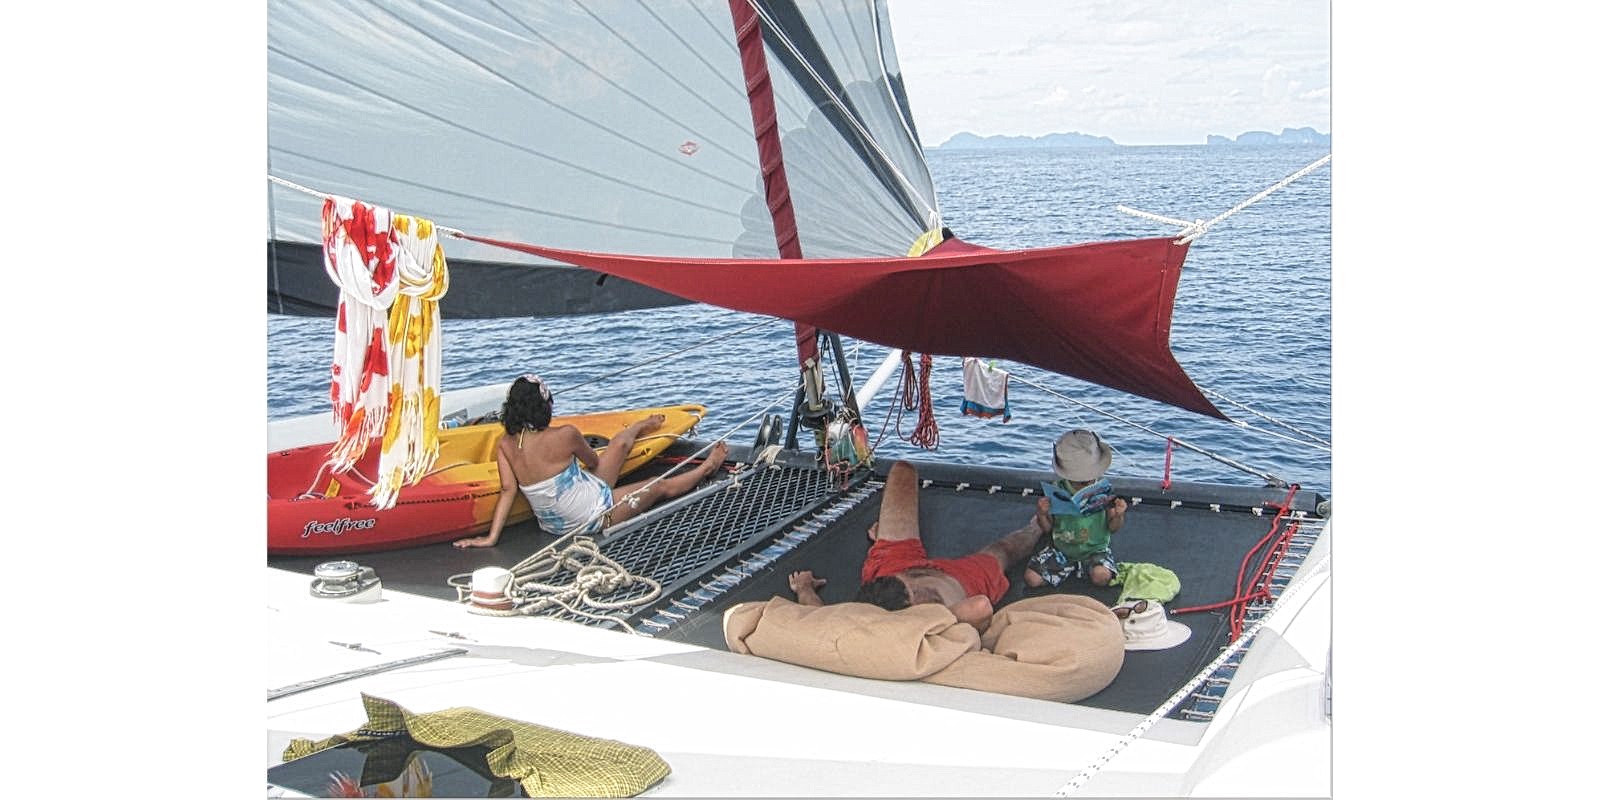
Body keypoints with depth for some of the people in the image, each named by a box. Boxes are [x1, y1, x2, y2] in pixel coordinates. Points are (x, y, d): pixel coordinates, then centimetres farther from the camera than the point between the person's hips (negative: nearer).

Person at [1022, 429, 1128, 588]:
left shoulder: (1103, 492, -11)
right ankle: (1076, 569, 8)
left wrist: (1118, 516, -27)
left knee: (1101, 576, -32)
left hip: (1094, 549, -1)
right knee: (1031, 578, -14)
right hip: (1059, 548, 2)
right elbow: (1047, 528, -2)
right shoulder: (1056, 492, -10)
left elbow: (1113, 528, -4)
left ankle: (1069, 569, 1)